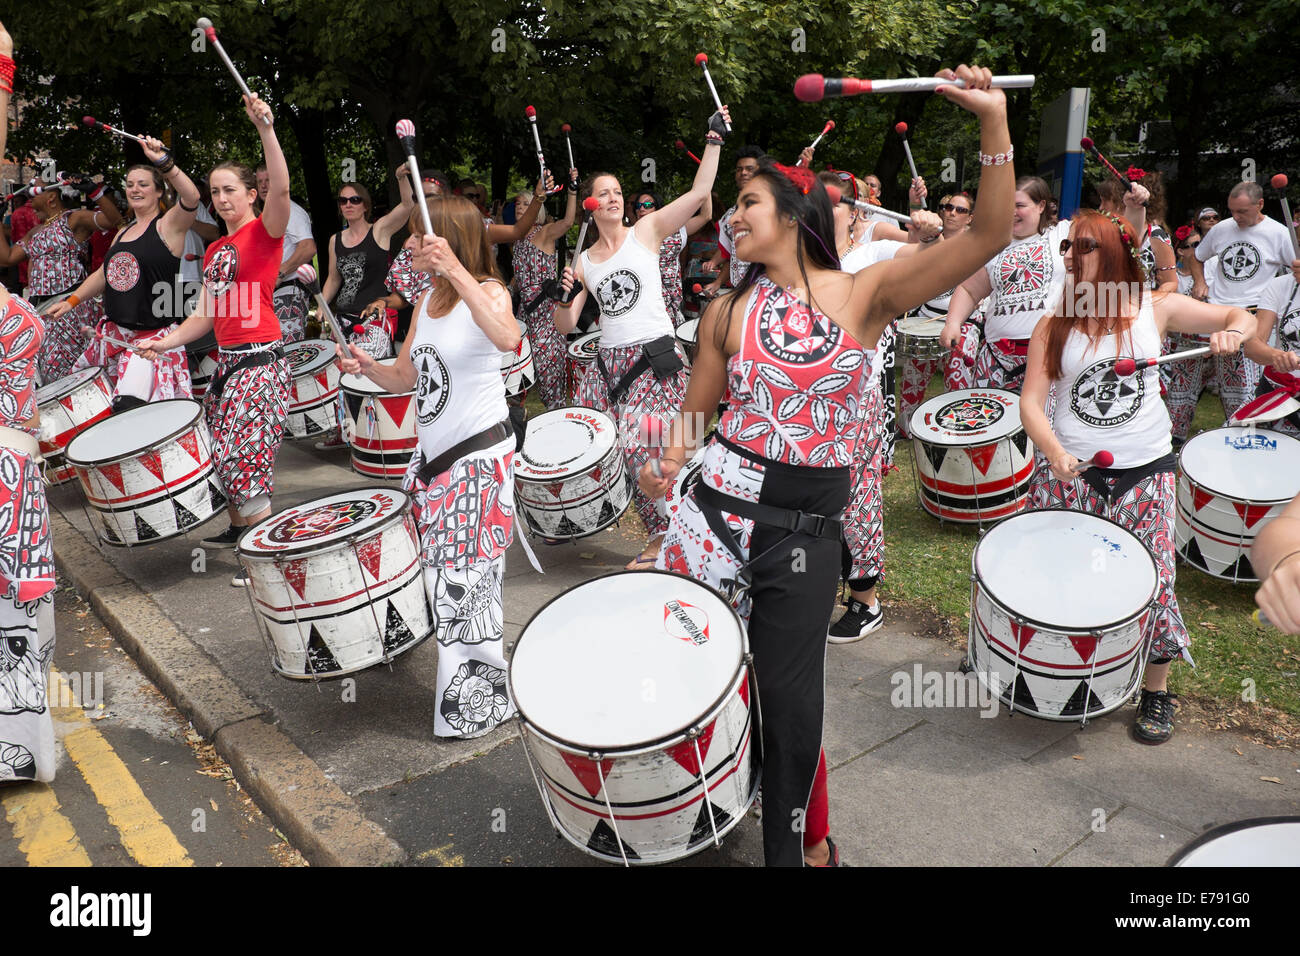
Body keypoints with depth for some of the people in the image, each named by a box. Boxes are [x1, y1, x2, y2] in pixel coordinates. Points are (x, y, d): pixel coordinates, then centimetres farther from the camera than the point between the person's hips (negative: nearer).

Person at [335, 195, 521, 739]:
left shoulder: (488, 291, -12)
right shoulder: (426, 302, 12)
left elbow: (507, 337, -37)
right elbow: (406, 378, 18)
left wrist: (455, 270, -40)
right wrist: (368, 367, -2)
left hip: (479, 455, -8)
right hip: (433, 454, 8)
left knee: (466, 578, -4)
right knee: (442, 576, 15)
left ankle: (477, 704, 11)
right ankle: (462, 685, 35)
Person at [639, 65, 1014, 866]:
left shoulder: (865, 294, -2)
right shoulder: (727, 311, 5)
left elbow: (990, 236, -11)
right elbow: (696, 414, 12)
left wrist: (994, 121, -19)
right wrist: (666, 464, -8)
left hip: (805, 527, -2)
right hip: (718, 507, 2)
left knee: (792, 703, 5)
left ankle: (801, 844, 32)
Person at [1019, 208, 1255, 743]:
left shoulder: (1156, 308, 1)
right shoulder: (1054, 326, 0)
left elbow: (1240, 316, 12)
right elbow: (1031, 401, -8)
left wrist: (1233, 332, -13)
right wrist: (1054, 452, -26)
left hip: (1144, 470, 0)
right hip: (1070, 470, 0)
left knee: (1150, 578, 2)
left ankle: (1156, 689, 24)